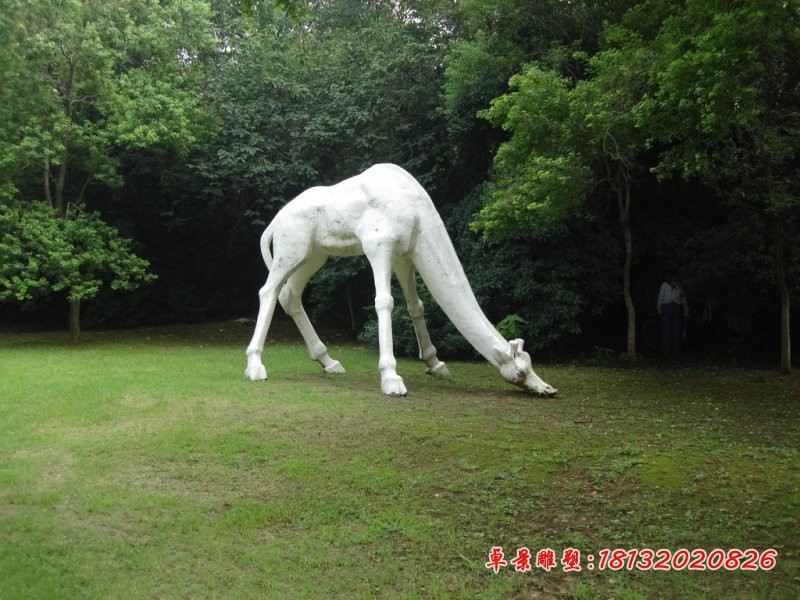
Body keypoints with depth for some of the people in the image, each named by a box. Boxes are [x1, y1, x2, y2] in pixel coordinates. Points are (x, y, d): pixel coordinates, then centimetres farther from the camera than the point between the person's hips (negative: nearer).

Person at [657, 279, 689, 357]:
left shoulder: (664, 285, 15)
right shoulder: (678, 287, 24)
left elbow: (661, 298, 4)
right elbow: (684, 300, 20)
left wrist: (659, 310, 4)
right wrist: (686, 312, 23)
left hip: (666, 307, -2)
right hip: (677, 308, 3)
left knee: (666, 330, -2)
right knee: (676, 331, 4)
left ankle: (666, 351, -6)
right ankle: (675, 351, 2)